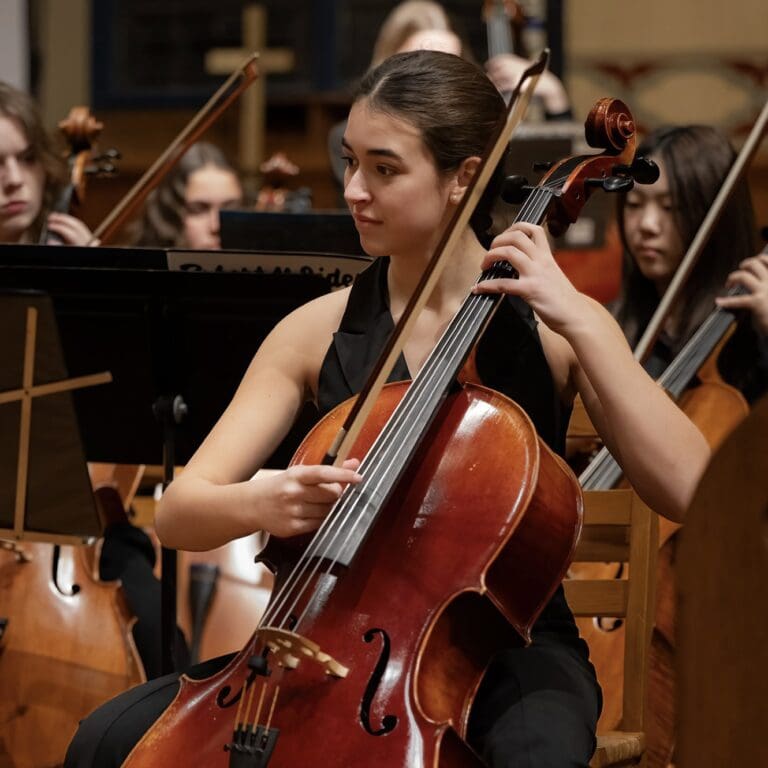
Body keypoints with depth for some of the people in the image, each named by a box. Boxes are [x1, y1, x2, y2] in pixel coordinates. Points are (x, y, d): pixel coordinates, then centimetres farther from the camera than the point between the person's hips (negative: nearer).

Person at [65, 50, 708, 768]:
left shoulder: (552, 326, -4)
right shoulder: (318, 331, 2)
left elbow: (690, 489, -18)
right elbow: (179, 513, -3)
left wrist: (579, 322, -22)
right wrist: (261, 504, -27)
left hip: (509, 649, -3)